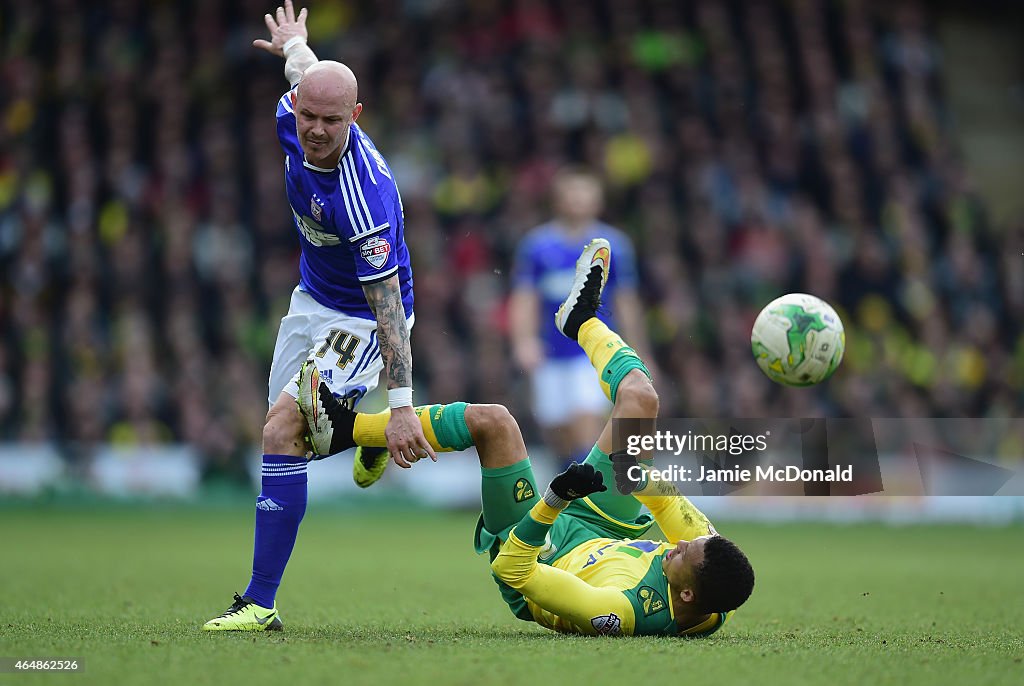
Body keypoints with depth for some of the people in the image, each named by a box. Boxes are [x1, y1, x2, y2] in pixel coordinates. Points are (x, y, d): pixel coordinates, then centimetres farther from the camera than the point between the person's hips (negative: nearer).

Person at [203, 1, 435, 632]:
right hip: (312, 298, 8)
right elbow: (303, 71, 9)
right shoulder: (293, 126, -17)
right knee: (288, 430, 21)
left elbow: (389, 302, -35)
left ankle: (261, 602, -20)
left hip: (363, 319, -8)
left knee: (282, 431, -22)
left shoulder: (363, 195, -37)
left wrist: (402, 406, -38)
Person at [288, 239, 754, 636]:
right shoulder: (716, 609, -31)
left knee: (491, 420, -18)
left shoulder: (623, 614, -47)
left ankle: (345, 428, 4)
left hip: (543, 555, -6)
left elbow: (512, 568, -38)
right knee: (639, 398, 0)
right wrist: (644, 472, -18)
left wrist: (553, 499, -44)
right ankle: (582, 320, 35)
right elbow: (696, 528, -11)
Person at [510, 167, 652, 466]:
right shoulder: (536, 245, 3)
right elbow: (523, 301, 0)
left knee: (587, 431, -19)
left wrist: (639, 357, 13)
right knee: (557, 438, 8)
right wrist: (523, 340, -17)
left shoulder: (613, 244, 3)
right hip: (550, 356, 2)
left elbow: (626, 304, 10)